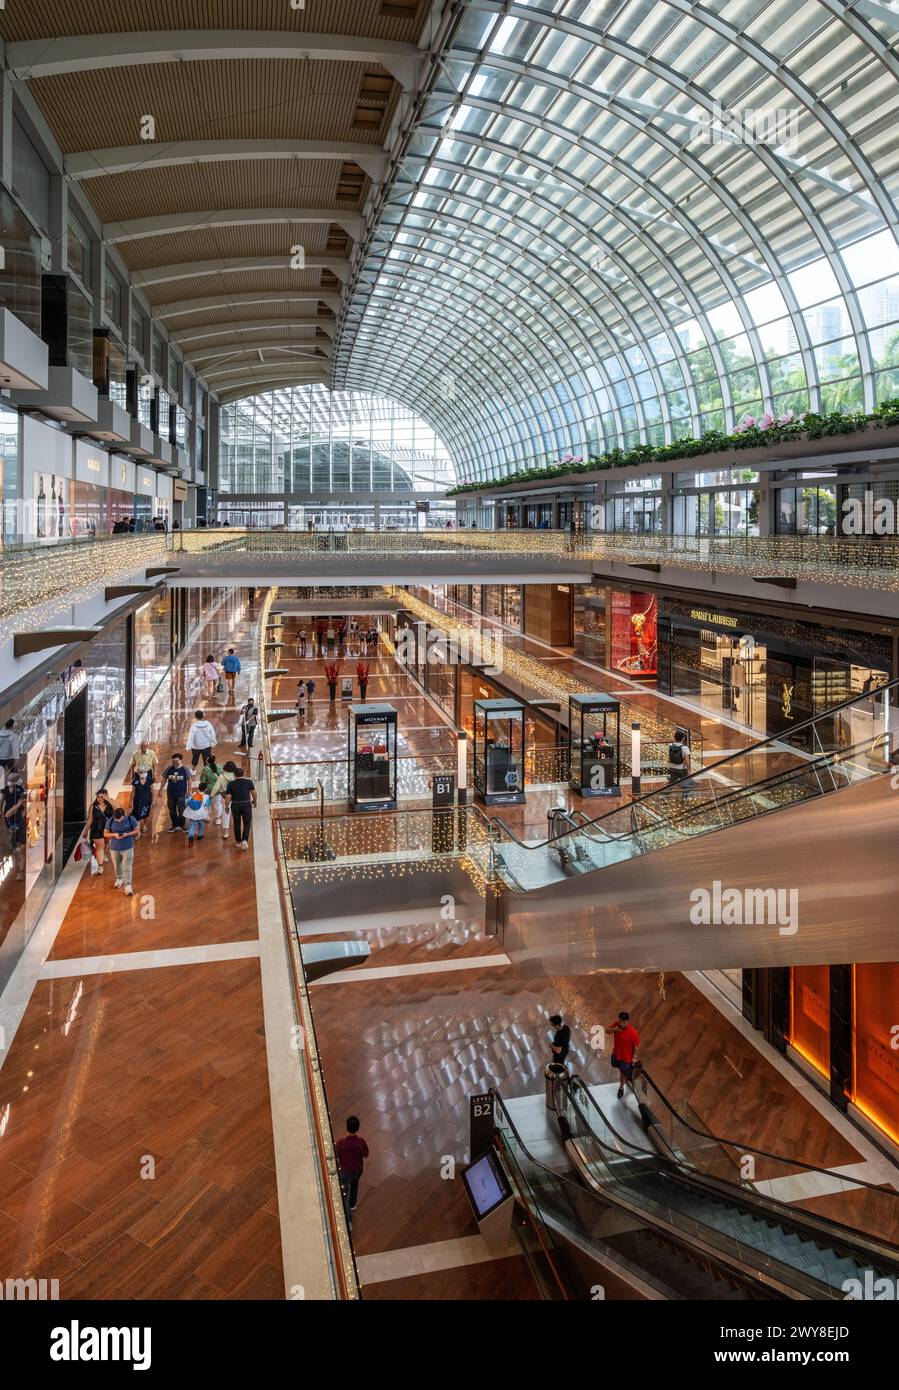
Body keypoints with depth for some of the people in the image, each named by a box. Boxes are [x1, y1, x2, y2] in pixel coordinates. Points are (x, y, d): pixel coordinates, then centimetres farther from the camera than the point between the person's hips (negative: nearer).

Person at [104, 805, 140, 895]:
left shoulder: (130, 819, -16)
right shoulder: (110, 821, -11)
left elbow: (137, 829, -6)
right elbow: (106, 834, -1)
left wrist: (127, 834, -22)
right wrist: (114, 834, -23)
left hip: (127, 847, -3)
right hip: (114, 848, 3)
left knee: (127, 867, -4)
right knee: (117, 866, 20)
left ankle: (128, 886, 4)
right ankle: (119, 879, 46)